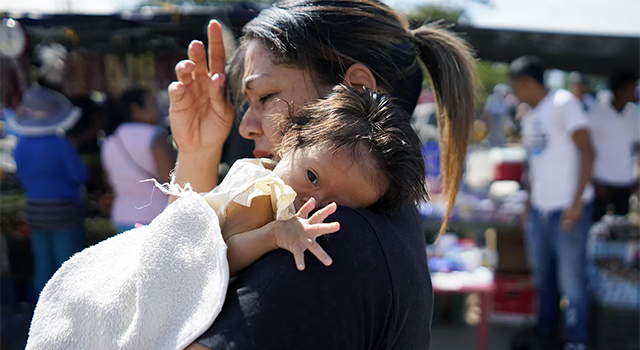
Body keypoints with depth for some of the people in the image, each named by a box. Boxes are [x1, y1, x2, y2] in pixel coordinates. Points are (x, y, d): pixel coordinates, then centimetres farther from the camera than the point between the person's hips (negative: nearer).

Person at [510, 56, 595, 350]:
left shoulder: (563, 103, -9)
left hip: (568, 211, -8)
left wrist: (576, 203, -18)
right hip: (540, 209, 8)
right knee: (543, 277, 15)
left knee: (572, 281, -2)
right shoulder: (529, 117, 16)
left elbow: (586, 152, -14)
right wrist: (530, 206, 20)